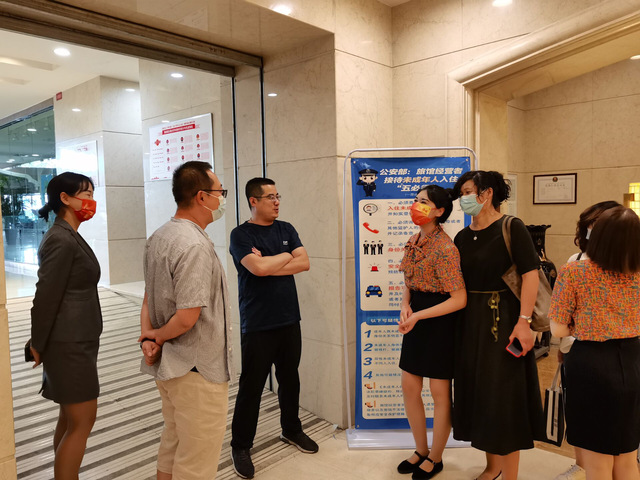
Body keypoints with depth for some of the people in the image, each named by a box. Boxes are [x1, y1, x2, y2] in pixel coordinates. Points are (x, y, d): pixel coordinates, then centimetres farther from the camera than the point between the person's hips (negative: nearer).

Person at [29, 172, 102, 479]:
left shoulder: (69, 237, 12)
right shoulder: (61, 241, -19)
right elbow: (46, 296, -18)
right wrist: (38, 345, -10)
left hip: (77, 341, 9)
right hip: (70, 344, -9)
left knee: (70, 419, 18)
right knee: (82, 422, 0)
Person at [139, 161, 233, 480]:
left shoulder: (158, 237, 6)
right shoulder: (195, 246, -24)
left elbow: (149, 298, 9)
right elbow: (187, 318, -27)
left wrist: (148, 336, -3)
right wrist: (159, 335, -8)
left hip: (168, 367, 10)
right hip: (197, 369, -9)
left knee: (172, 448, 25)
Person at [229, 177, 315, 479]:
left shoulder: (286, 229, 7)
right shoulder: (241, 235, -9)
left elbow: (304, 263, -5)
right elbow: (259, 268, -24)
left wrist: (270, 264, -14)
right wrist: (287, 256, -8)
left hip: (289, 321, 5)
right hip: (258, 326, -5)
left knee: (290, 380, 18)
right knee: (251, 387, 5)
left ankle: (291, 430, 39)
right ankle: (240, 447, 23)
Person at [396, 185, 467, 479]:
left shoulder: (444, 248, -21)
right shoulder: (413, 242, 5)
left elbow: (459, 299, -22)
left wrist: (418, 316, -23)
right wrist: (405, 306, -6)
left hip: (439, 322, -8)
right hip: (416, 319, 8)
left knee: (439, 393, 9)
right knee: (409, 389, 14)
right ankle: (421, 451, 35)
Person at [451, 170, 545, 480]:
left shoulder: (511, 228, -9)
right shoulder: (462, 238, 9)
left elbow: (530, 274, -15)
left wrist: (523, 322, -22)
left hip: (503, 320, -6)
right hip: (470, 323, 6)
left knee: (504, 395, 1)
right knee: (478, 392, 14)